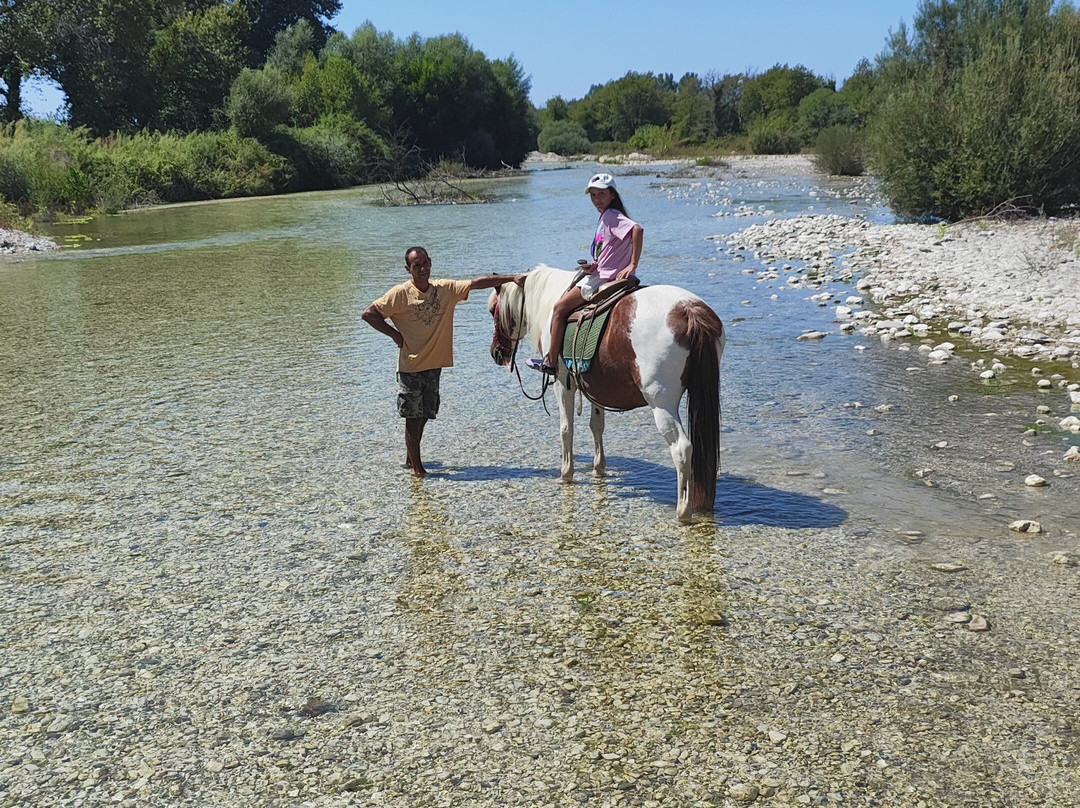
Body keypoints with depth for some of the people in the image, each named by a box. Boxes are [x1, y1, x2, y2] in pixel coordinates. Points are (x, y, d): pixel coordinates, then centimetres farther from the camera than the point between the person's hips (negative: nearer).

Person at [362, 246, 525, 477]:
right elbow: (369, 314, -9)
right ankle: (416, 465, 14)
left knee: (424, 416, 14)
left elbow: (477, 283, -4)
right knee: (413, 417, 1)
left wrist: (511, 278, -11)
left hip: (434, 365, 4)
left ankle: (410, 458, 31)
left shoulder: (445, 289, 1)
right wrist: (394, 334, -10)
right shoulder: (400, 293, -10)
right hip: (410, 365, -4)